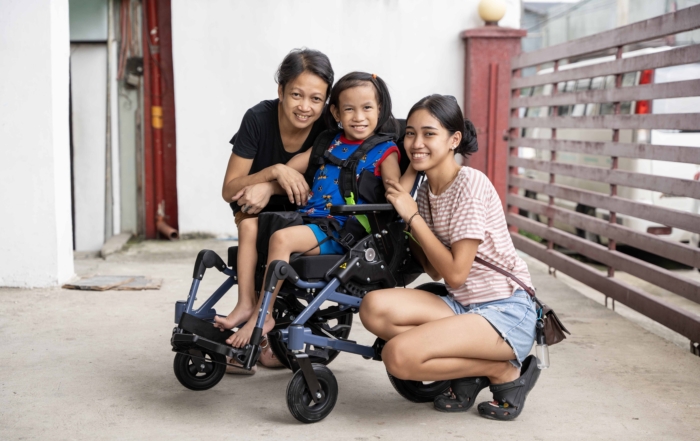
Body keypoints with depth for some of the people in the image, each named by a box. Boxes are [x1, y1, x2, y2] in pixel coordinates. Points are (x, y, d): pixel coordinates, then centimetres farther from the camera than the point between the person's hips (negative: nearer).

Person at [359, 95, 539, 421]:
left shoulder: (470, 183, -15)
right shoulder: (426, 190, 9)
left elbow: (455, 274, -19)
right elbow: (435, 271, 8)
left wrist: (412, 216, -15)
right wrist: (403, 223, 2)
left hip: (506, 312, -8)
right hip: (463, 307, 8)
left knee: (399, 355, -27)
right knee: (375, 307, -16)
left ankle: (507, 372, -4)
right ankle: (470, 370, 0)